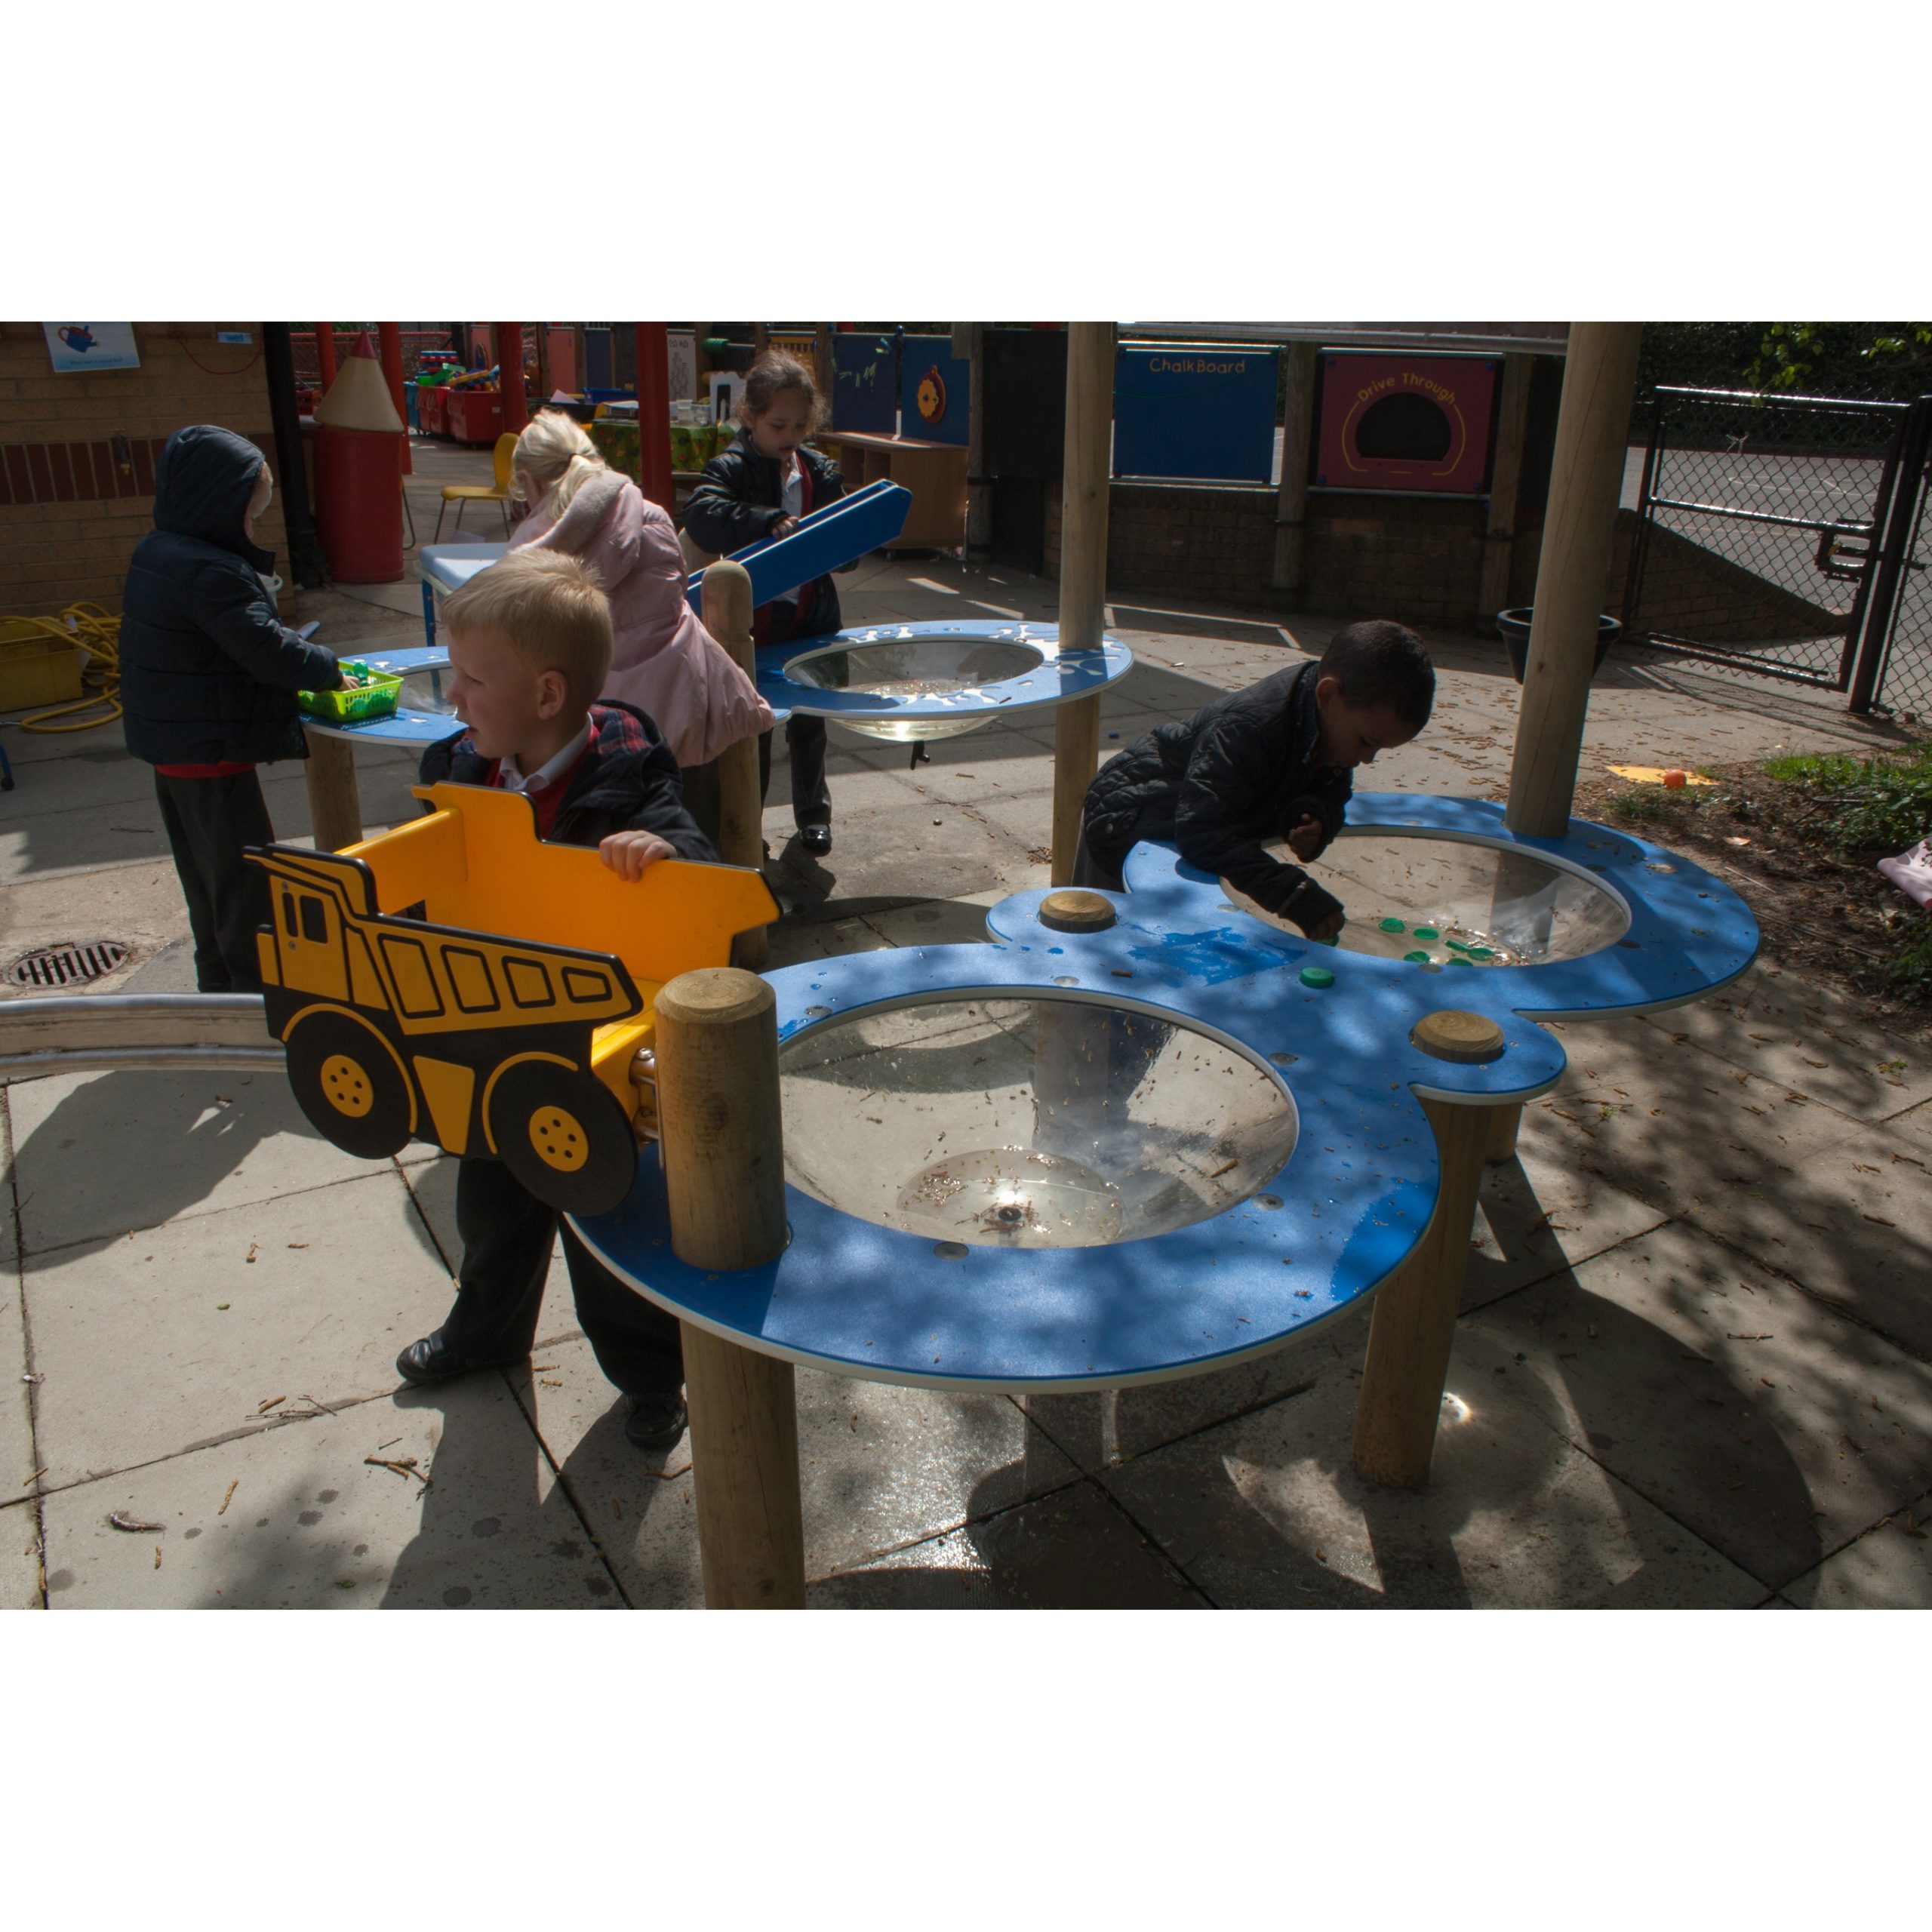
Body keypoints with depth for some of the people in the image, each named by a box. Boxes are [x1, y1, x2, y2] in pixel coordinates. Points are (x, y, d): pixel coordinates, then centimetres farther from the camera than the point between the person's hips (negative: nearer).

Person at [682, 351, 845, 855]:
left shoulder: (821, 472, 5)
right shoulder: (730, 469, -10)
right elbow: (701, 515, -29)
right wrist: (769, 522, -39)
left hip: (812, 618, 4)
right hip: (752, 621, -4)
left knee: (809, 725, 16)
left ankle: (813, 815, 33)